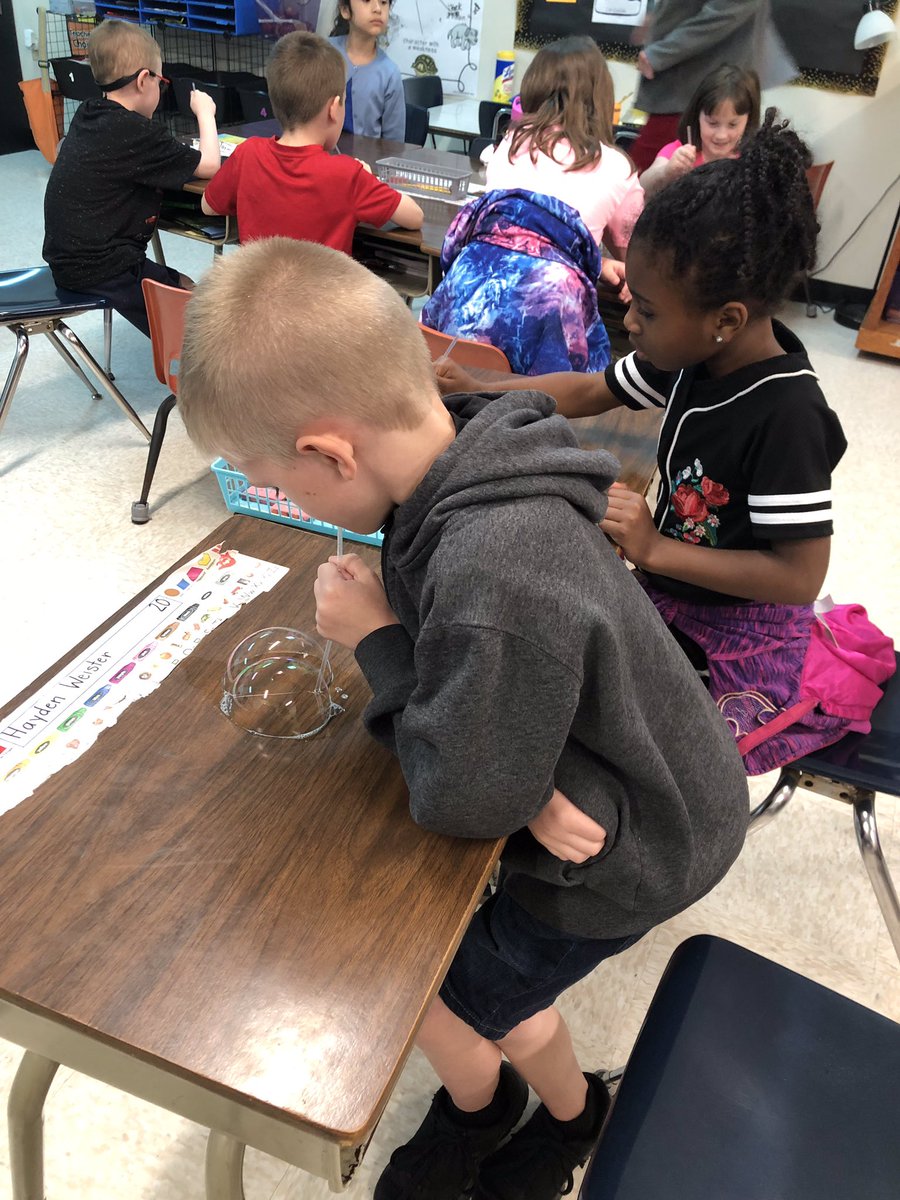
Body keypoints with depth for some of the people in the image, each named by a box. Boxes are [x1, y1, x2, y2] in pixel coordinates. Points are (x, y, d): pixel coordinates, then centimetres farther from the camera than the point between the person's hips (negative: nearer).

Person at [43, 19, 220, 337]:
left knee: (184, 286, 21)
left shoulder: (87, 115, 6)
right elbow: (209, 166, -13)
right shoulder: (136, 133, -20)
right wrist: (205, 113, 2)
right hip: (100, 270, -9)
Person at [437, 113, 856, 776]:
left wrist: (653, 549, -28)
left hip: (742, 636, -7)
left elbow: (800, 577, -26)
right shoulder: (695, 356, -6)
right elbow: (587, 392, 9)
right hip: (672, 596, 8)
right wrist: (474, 390, 2)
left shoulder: (786, 416, -28)